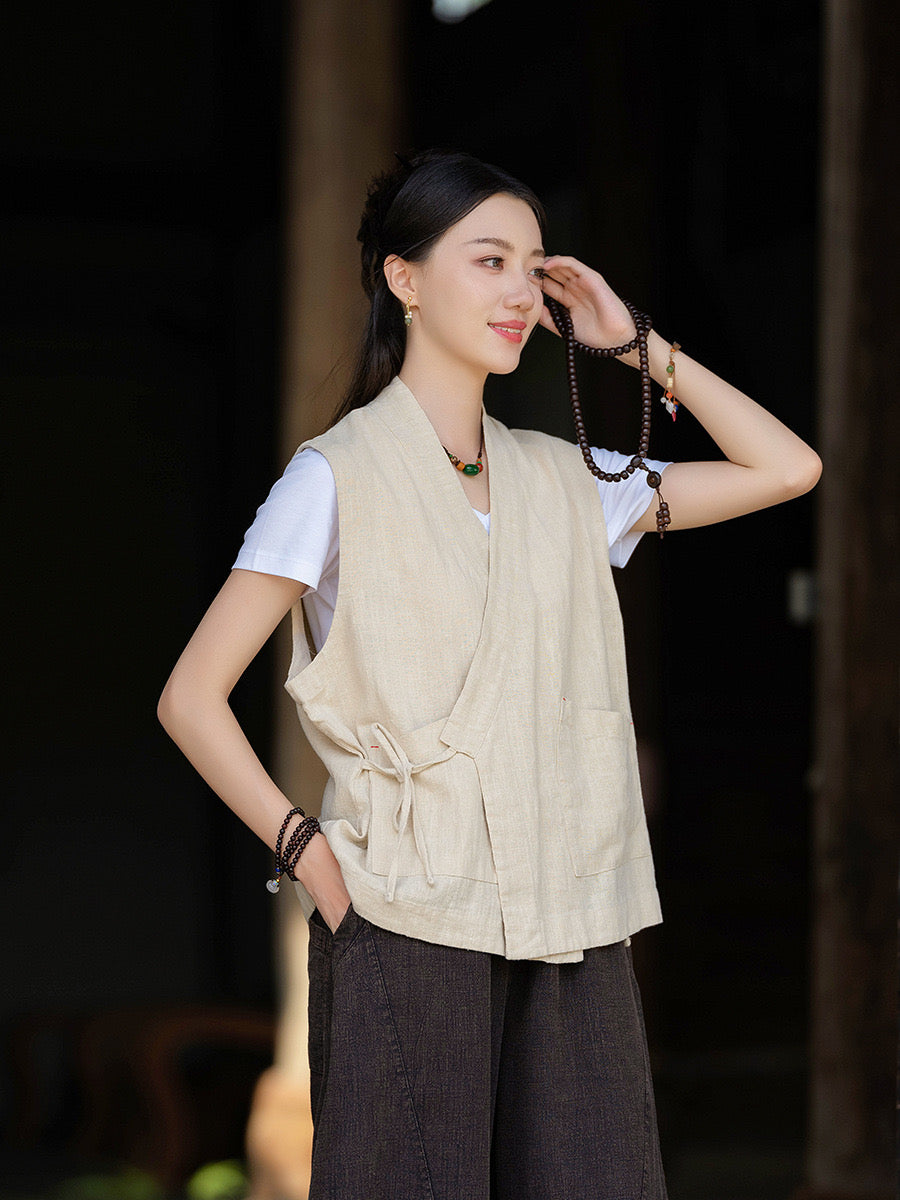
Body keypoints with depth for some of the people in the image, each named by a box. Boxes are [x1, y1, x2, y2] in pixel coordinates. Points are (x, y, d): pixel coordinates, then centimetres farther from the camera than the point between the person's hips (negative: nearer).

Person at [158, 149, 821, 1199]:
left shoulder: (561, 481, 11)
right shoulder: (340, 476, -3)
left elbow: (787, 468, 13)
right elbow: (191, 698, -4)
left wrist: (638, 344, 9)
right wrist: (316, 865, -8)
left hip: (569, 933, 5)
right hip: (408, 927, -4)